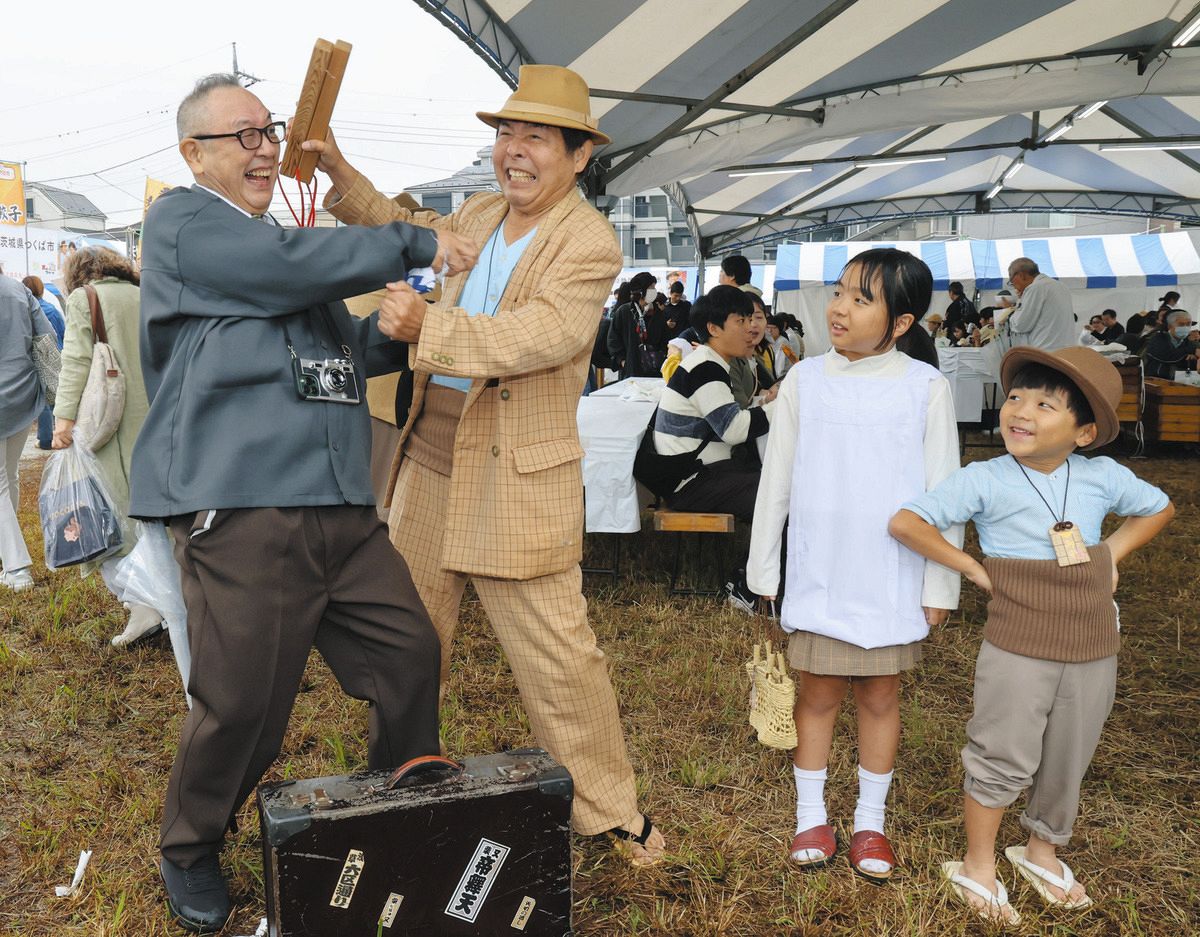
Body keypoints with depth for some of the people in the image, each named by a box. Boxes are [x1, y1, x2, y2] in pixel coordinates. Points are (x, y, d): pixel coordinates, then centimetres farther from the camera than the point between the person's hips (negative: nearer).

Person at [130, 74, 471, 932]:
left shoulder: (281, 243, 24)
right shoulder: (182, 222, 0)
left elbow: (343, 351, 29)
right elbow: (299, 266, -17)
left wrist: (386, 334, 7)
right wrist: (419, 243, -8)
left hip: (342, 507, 8)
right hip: (241, 511, -8)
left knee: (410, 654, 7)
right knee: (242, 706, -2)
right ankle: (189, 855, 27)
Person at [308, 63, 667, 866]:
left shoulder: (590, 243, -11)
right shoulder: (478, 214, 10)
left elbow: (538, 338, -26)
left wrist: (426, 325, -36)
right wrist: (342, 175, 18)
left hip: (516, 478, -7)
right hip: (430, 461, 7)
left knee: (558, 654, -1)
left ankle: (611, 811, 19)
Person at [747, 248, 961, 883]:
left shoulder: (925, 388, -5)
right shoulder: (805, 380, -2)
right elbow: (776, 480, 3)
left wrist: (940, 584, 0)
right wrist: (762, 569, 5)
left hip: (892, 580, 0)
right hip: (818, 576, 1)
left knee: (880, 696, 12)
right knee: (817, 693, 10)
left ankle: (870, 821, 30)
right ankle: (810, 816, 29)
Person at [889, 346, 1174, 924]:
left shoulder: (1104, 477, -2)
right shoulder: (986, 480, -15)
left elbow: (1159, 509, 18)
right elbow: (905, 522, -20)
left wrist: (1113, 552, 3)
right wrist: (975, 570, -17)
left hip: (1093, 648, 4)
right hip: (1018, 646, -4)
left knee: (1067, 761, 18)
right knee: (1005, 758, 4)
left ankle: (1042, 851, 41)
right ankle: (978, 867, 24)